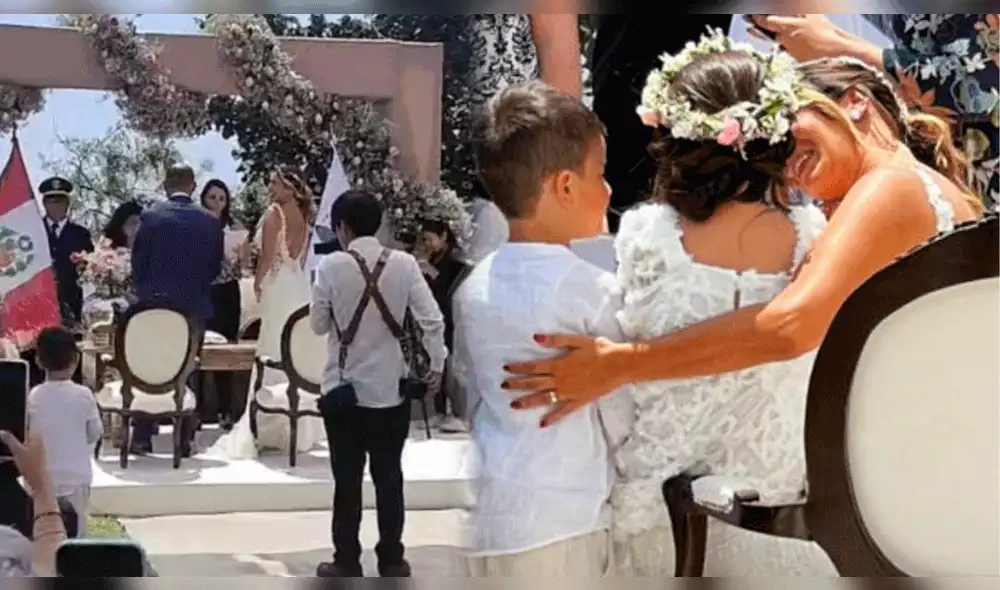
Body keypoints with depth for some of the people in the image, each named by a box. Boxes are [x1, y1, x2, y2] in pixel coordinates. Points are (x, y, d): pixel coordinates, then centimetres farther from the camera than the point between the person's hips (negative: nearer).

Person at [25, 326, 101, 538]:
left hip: (42, 477, 1)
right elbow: (95, 433, -2)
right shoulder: (83, 395, -10)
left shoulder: (34, 396, -8)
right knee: (76, 528, 8)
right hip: (75, 475, -1)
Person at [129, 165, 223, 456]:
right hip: (195, 307, 1)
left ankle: (142, 437, 7)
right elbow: (215, 267, 5)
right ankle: (184, 440, 7)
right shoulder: (210, 222, -2)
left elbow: (137, 263, 0)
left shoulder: (150, 217, -6)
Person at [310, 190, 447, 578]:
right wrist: (437, 365, 3)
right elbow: (432, 320, -8)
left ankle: (347, 563, 12)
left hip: (344, 387, -2)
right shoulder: (404, 264, -5)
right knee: (389, 477, 10)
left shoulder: (331, 266, -9)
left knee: (347, 479, 7)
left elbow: (318, 325, -2)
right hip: (391, 388, 2)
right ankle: (392, 561, 15)